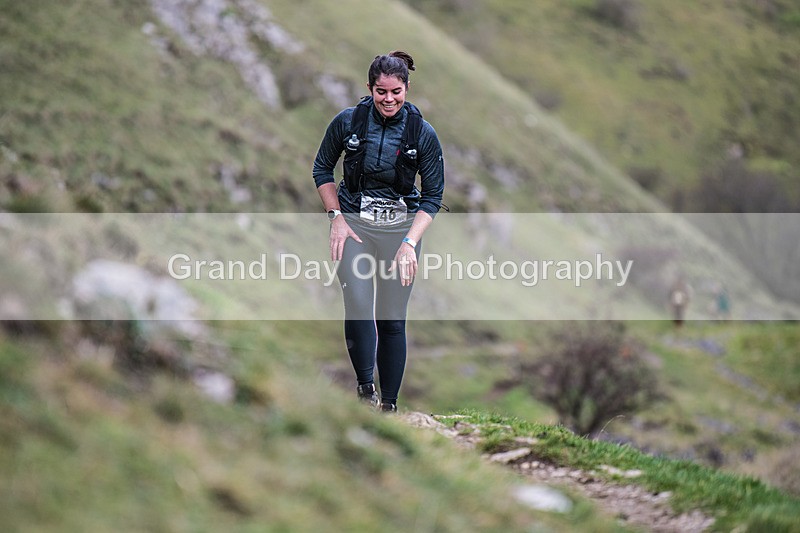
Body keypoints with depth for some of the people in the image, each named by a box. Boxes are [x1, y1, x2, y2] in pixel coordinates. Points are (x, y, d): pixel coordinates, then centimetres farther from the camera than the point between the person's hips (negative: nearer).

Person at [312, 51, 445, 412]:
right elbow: (322, 169, 8)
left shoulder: (423, 133, -8)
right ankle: (365, 387, 3)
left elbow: (433, 195, -3)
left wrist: (410, 241, -14)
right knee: (358, 309, -15)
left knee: (392, 320, 0)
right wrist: (336, 218, -3)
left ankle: (389, 404, 10)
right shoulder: (347, 122, -7)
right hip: (354, 223, 0)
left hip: (401, 226, 0)